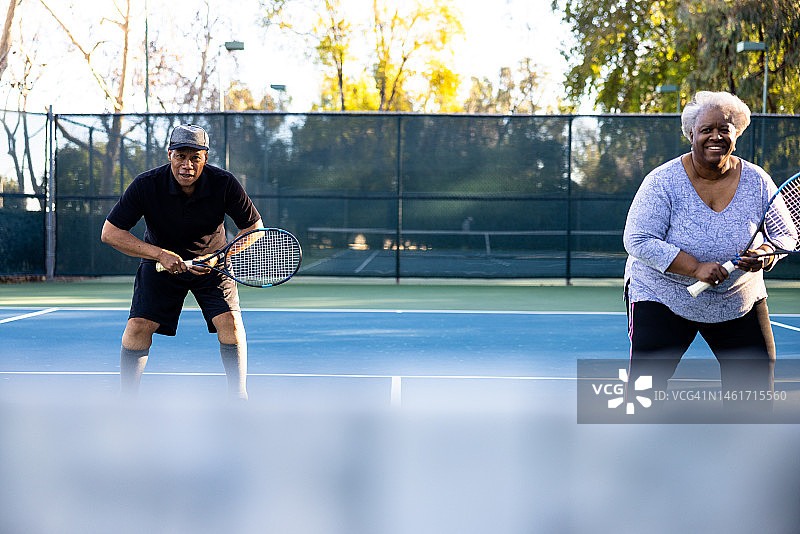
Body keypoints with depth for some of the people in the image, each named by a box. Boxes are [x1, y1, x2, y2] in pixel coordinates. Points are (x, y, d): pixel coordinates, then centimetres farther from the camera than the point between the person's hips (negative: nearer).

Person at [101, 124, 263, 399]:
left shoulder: (225, 184, -23)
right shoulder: (146, 185, -25)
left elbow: (254, 227, -11)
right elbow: (110, 232, -21)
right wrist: (160, 254, -29)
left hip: (212, 263, 0)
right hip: (161, 263, 0)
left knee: (230, 322, -16)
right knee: (138, 326, -13)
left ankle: (239, 397, -1)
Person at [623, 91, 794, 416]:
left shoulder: (758, 182, -5)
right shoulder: (664, 181, -16)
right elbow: (638, 240, -21)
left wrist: (762, 255, -23)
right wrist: (695, 268, -29)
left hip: (739, 301, 4)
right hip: (662, 296, -4)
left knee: (758, 380, 5)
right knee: (646, 388, -10)